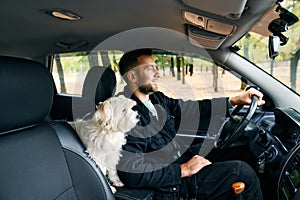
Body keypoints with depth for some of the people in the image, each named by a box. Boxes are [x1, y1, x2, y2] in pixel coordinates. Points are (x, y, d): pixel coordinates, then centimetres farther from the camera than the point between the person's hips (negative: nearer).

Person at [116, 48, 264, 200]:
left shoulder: (156, 98, 2)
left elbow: (191, 108, 8)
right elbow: (131, 174, -29)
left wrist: (235, 100, 5)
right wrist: (183, 170, -23)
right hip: (173, 186, -9)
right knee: (243, 172, -11)